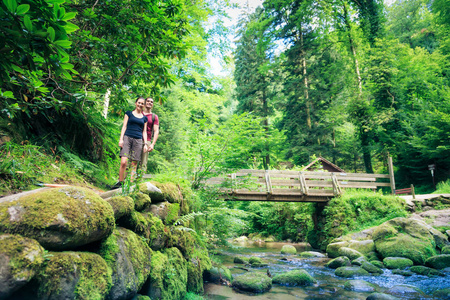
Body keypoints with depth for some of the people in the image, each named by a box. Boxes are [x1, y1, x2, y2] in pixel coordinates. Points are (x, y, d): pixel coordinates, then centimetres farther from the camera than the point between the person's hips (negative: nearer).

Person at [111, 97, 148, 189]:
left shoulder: (144, 118, 17)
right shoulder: (129, 113, 12)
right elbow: (124, 126, 7)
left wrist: (145, 143, 8)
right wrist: (121, 139, -2)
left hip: (138, 141, 2)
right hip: (127, 138, -2)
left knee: (134, 164, -1)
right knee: (123, 162, -14)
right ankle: (120, 182, -1)